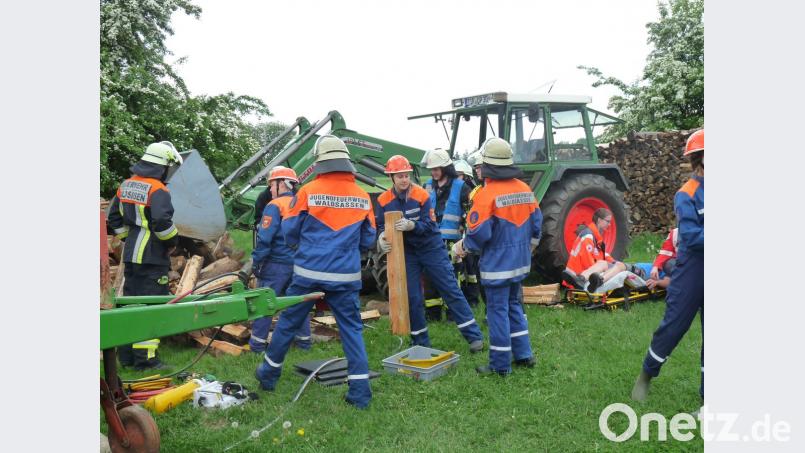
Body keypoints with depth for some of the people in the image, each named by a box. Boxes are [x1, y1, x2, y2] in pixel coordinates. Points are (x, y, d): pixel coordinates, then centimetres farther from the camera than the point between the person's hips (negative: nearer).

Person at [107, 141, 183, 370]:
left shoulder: (126, 185, 11)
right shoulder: (157, 189, -16)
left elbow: (114, 218, 16)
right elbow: (162, 222, -26)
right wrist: (173, 240, -9)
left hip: (130, 256, 8)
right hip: (152, 258, -8)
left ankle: (126, 356, 25)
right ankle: (144, 358, 3)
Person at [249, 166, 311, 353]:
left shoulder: (275, 206, -11)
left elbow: (265, 238, -16)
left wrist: (256, 261, -9)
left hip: (277, 264, -6)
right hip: (300, 265, 6)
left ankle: (258, 343, 5)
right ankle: (303, 339, 21)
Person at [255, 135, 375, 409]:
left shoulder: (308, 192, -7)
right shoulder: (363, 197, 1)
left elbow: (289, 232, 2)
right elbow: (368, 241, 10)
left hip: (308, 273, -1)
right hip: (346, 276, 1)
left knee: (288, 322, 15)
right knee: (352, 328, 9)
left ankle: (269, 374, 33)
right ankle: (360, 391, 7)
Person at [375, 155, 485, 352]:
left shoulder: (421, 195, -14)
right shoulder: (384, 200, -7)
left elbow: (428, 225, -16)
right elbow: (382, 227, 0)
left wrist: (410, 225, -35)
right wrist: (382, 238, -22)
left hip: (432, 249, -2)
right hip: (407, 253, 2)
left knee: (451, 291, 1)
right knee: (413, 298, 5)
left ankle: (474, 336, 9)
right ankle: (421, 343, 20)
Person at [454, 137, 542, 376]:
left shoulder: (487, 194, -18)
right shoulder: (525, 189, 4)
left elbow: (478, 233, -20)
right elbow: (536, 223, 10)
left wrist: (463, 246, -1)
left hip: (497, 264, -7)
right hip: (520, 262, 7)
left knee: (498, 310, 2)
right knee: (514, 305, 20)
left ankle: (500, 365, 10)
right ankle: (524, 355, 25)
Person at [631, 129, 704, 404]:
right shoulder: (687, 195, -10)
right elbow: (690, 237, -20)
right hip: (692, 273, -5)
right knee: (673, 326, 2)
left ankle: (706, 393, 20)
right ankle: (646, 375, 24)